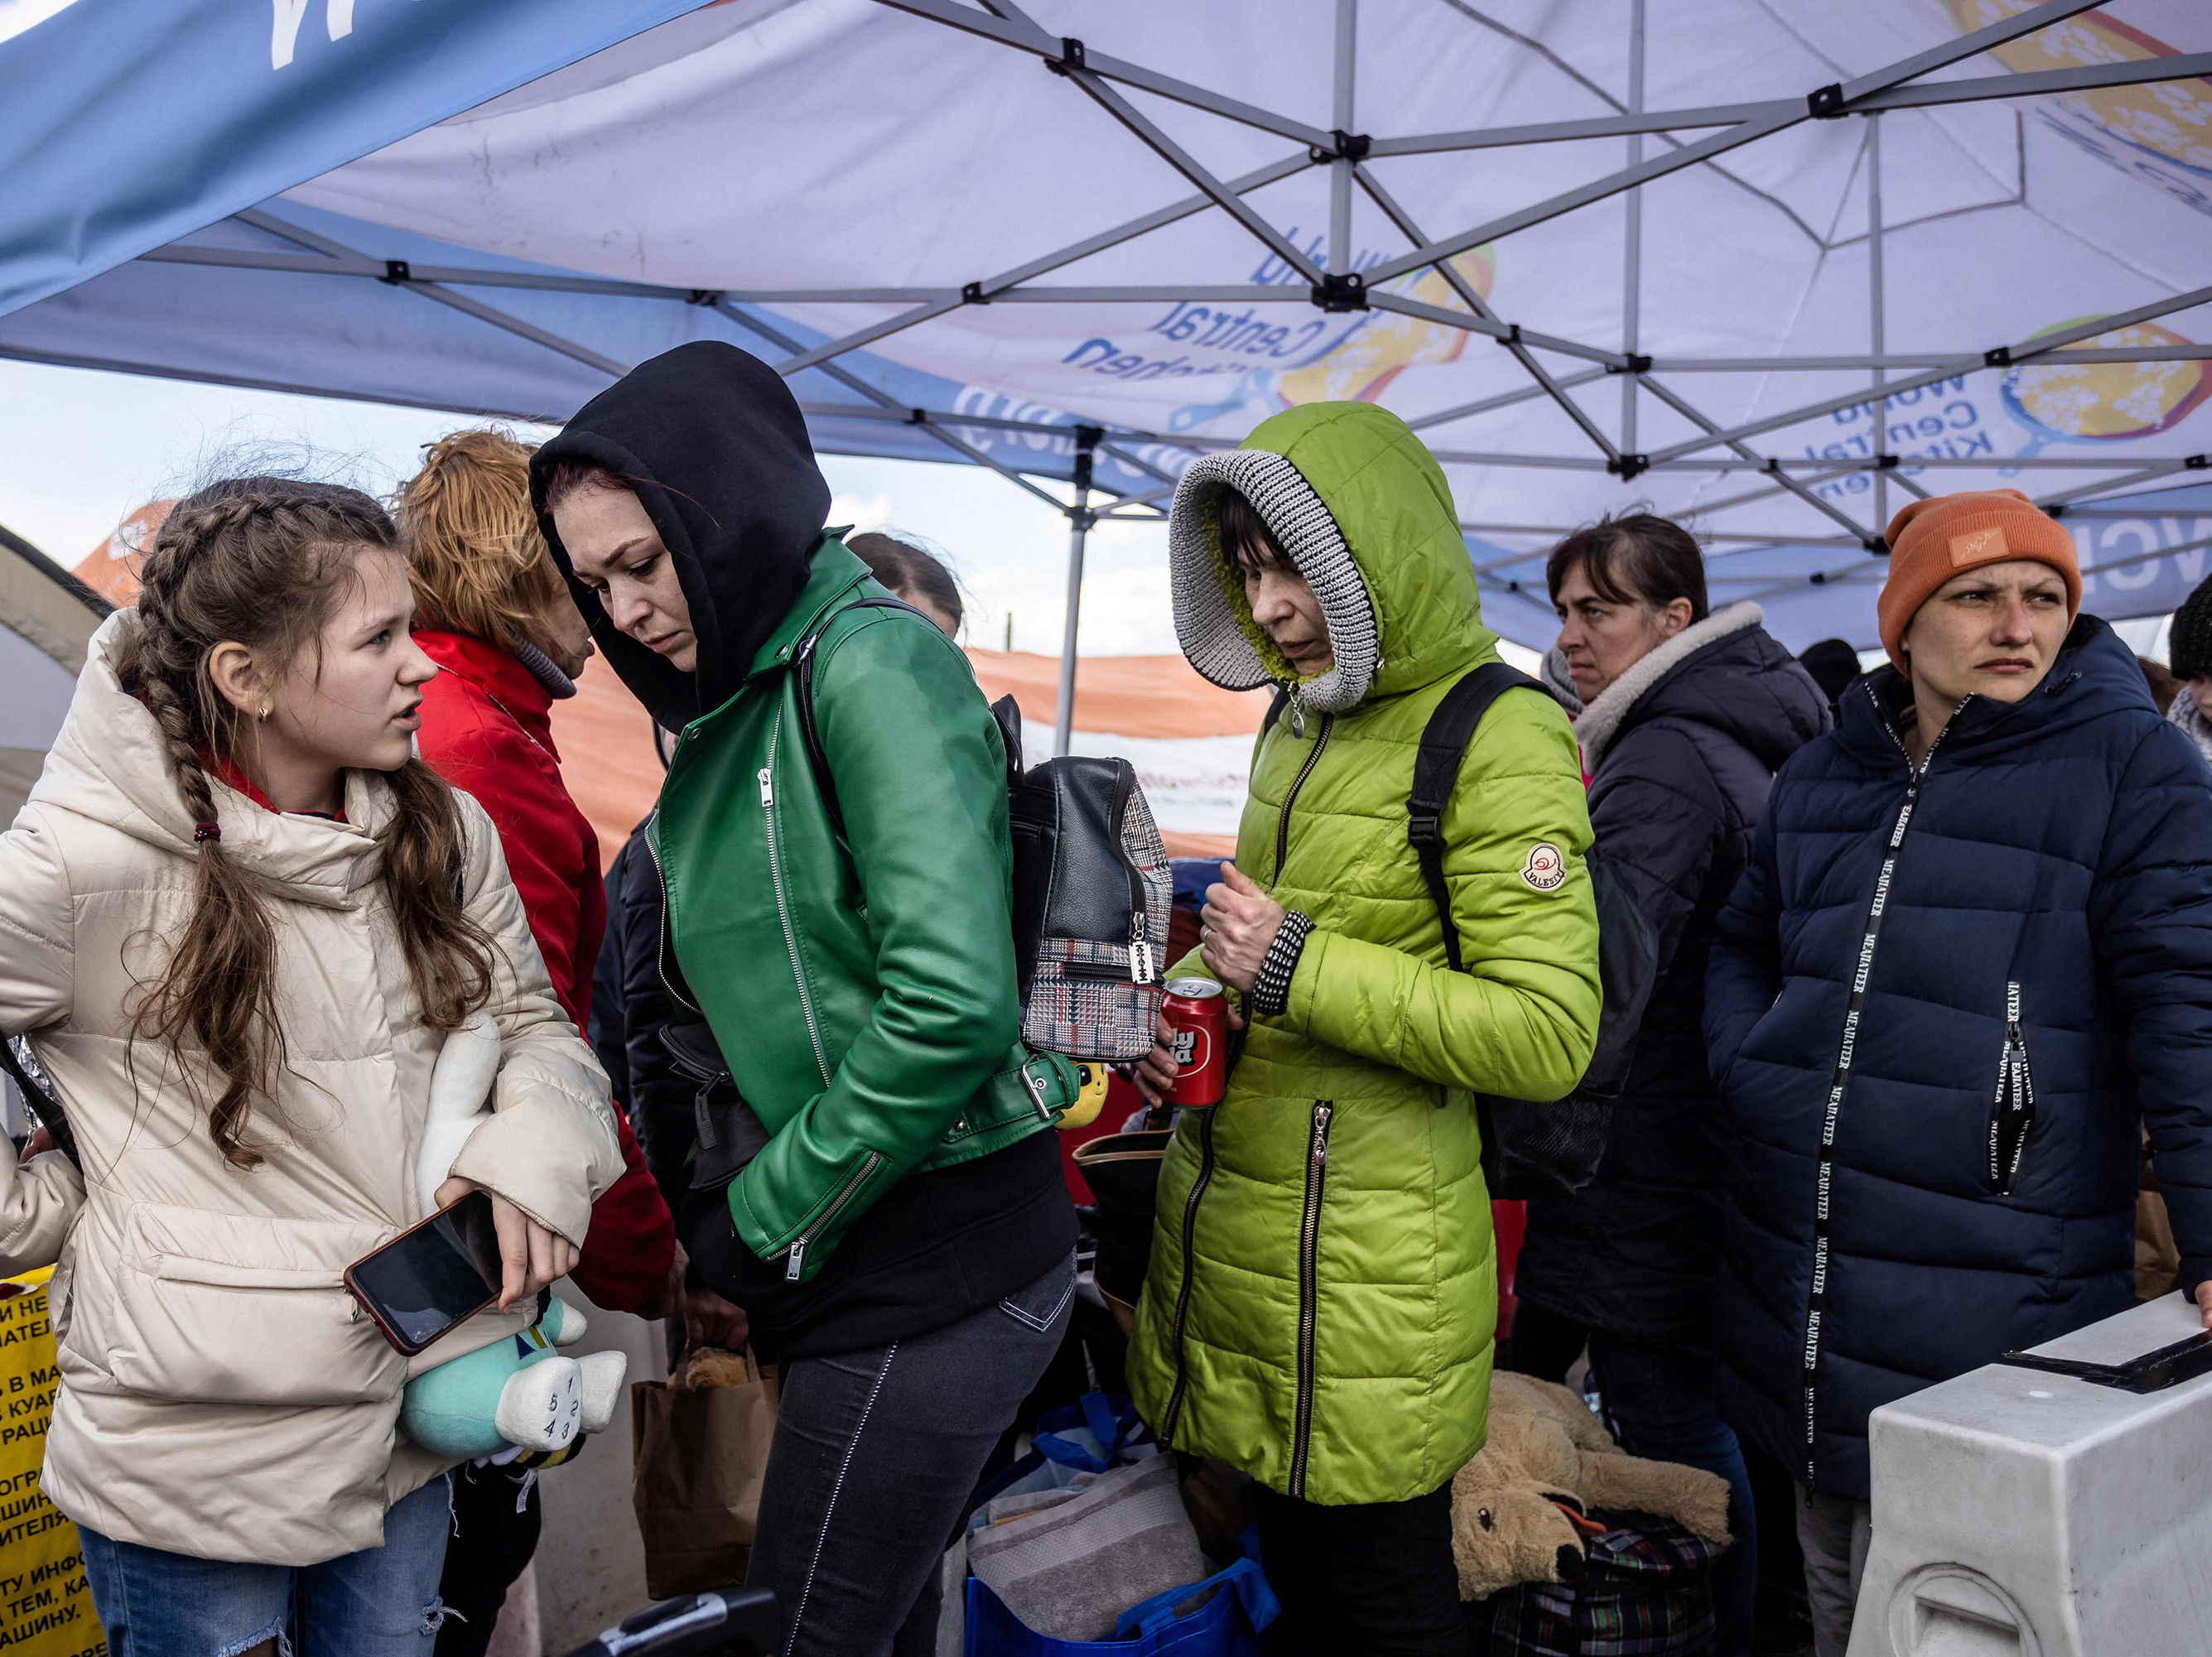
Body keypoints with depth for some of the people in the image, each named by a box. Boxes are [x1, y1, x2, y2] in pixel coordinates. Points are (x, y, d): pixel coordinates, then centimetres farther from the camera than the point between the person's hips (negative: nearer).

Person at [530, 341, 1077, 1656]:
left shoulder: (872, 662, -15)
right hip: (858, 1257, 8)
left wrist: (768, 1222, -15)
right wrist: (743, 1218, 7)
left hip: (935, 1271, -8)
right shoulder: (732, 705, 12)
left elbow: (953, 1004, -25)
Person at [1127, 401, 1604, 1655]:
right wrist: (1183, 999, 3)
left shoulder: (1499, 739, -14)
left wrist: (1300, 968, -22)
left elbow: (1548, 1033, -20)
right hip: (1226, 1240, 8)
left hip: (1370, 1267, -8)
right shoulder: (1302, 718, 12)